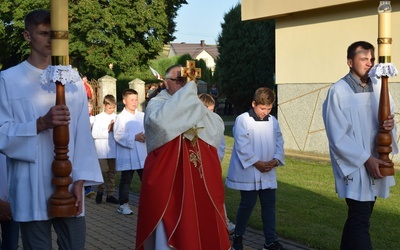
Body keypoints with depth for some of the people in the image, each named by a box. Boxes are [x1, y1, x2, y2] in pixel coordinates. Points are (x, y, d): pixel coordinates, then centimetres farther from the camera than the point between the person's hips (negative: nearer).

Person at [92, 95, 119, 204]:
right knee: (103, 171, -5)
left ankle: (110, 194, 16)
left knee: (112, 172, 8)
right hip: (102, 150, -3)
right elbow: (94, 134, -9)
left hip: (113, 149, 3)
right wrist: (108, 130, -10)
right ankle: (100, 191, 16)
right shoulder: (98, 117, -1)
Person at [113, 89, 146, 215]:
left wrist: (146, 136, -13)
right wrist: (134, 137, -18)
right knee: (126, 181, 6)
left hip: (142, 154, 4)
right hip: (127, 155, -4)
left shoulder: (142, 116, 7)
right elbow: (118, 136, -15)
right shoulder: (121, 117, -8)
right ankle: (123, 204, 16)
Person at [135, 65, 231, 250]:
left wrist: (197, 108, -9)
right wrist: (187, 91, -22)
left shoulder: (193, 107, 16)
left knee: (201, 225, 9)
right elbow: (162, 121, -29)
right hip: (168, 178, -6)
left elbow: (218, 127, 2)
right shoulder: (156, 104, -3)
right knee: (170, 232, -4)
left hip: (198, 178, 6)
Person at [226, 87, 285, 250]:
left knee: (269, 205, 5)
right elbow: (242, 146, -14)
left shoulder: (273, 121, 8)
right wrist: (257, 163, -18)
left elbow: (279, 143, 7)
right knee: (248, 204, 3)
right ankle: (238, 235, 23)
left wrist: (276, 160, -11)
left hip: (268, 173, 5)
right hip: (249, 172, -5)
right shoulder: (242, 120, -9)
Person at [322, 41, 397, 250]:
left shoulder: (378, 86, 3)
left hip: (375, 164, 6)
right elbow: (338, 137, -14)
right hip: (354, 167, -6)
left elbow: (389, 115, 11)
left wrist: (390, 124, -13)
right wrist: (365, 159, -17)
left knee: (357, 217, 18)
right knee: (360, 221, -6)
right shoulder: (338, 91, -13)